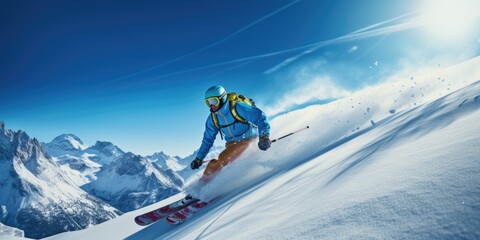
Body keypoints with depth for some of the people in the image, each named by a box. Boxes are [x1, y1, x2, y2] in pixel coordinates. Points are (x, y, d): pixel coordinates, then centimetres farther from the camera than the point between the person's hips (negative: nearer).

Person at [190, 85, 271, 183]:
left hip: (247, 139, -6)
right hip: (232, 144, 7)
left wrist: (264, 136, -32)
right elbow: (208, 140, 9)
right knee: (215, 164, -8)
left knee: (222, 158, -24)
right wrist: (199, 158, 6)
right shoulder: (212, 118, -1)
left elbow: (260, 117, -20)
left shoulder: (238, 107, -20)